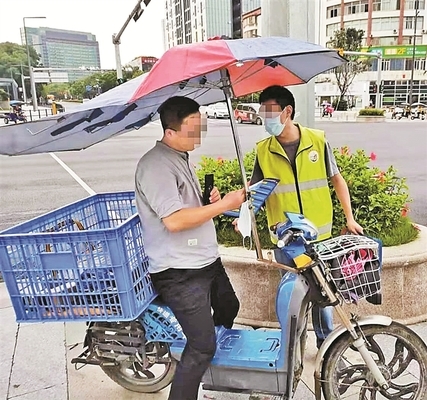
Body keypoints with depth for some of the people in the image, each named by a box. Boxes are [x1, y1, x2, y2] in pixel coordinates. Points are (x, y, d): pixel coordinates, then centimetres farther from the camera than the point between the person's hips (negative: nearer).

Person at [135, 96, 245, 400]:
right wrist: (223, 205, -22)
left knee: (229, 309, 28)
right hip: (179, 272, -10)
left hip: (207, 260, 10)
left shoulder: (182, 158, 12)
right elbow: (174, 220, -29)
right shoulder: (155, 165, -20)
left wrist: (210, 200, 2)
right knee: (202, 347, -6)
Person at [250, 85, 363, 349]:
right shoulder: (263, 150, -3)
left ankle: (326, 342, 34)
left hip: (319, 235, 0)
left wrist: (350, 218, 4)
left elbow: (337, 179, 5)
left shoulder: (318, 140, -5)